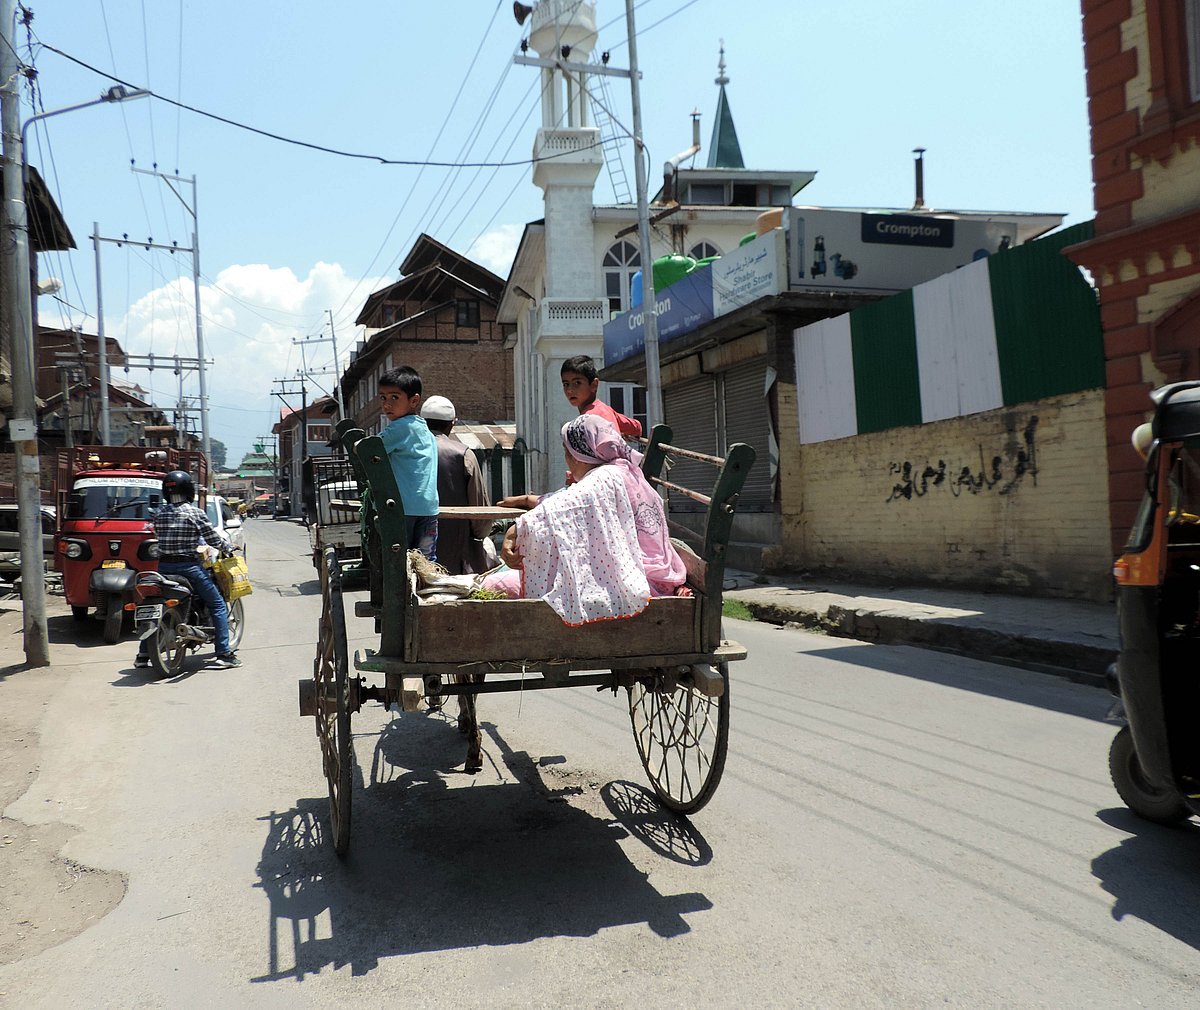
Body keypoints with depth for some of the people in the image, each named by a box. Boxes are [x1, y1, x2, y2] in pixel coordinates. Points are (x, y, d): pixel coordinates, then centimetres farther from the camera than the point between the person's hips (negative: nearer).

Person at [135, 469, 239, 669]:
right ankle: (223, 653, -3)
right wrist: (229, 546, 12)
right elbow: (213, 538, -6)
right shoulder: (195, 512, -9)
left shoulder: (159, 512, 4)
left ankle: (143, 655, 20)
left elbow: (159, 535, 13)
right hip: (189, 566, -5)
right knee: (218, 605, 4)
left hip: (164, 566, 5)